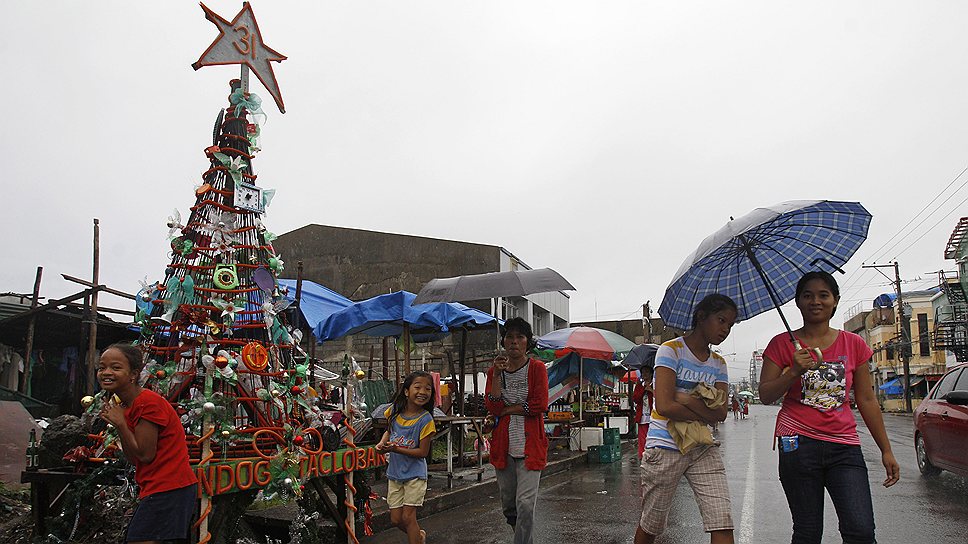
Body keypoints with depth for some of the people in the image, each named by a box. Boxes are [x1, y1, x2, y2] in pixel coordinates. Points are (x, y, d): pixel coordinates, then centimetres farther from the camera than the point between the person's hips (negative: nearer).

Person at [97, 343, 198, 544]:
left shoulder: (148, 402, -16)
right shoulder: (125, 405, 14)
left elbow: (145, 455, -16)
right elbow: (134, 459, 9)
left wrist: (120, 423, -12)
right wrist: (115, 420, 3)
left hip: (168, 490, -10)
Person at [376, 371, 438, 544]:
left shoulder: (425, 420, -18)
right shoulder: (394, 411, -6)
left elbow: (423, 452, -17)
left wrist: (396, 449, -25)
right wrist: (382, 443, -8)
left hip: (414, 473, -5)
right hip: (394, 472, 5)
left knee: (408, 517, -7)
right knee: (396, 520, 11)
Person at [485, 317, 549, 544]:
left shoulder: (537, 368, -2)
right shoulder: (495, 370, 7)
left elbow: (540, 405, -13)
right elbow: (492, 408, -6)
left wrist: (506, 410, -7)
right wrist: (497, 375, -12)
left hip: (530, 446, -4)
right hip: (503, 446, 4)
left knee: (525, 504, -12)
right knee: (508, 505, 14)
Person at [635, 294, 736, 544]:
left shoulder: (718, 364, 10)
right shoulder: (671, 350, -7)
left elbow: (721, 412, -5)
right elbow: (665, 406, -19)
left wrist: (685, 398, -16)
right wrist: (706, 415, -8)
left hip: (704, 450, 5)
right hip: (665, 448, -5)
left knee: (722, 523, -8)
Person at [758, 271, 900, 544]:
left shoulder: (854, 344, 10)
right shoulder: (783, 344, 3)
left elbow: (867, 401, 13)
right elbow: (765, 395, 0)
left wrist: (886, 451, 11)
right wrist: (794, 372, -16)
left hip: (844, 445, 2)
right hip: (799, 444, -2)